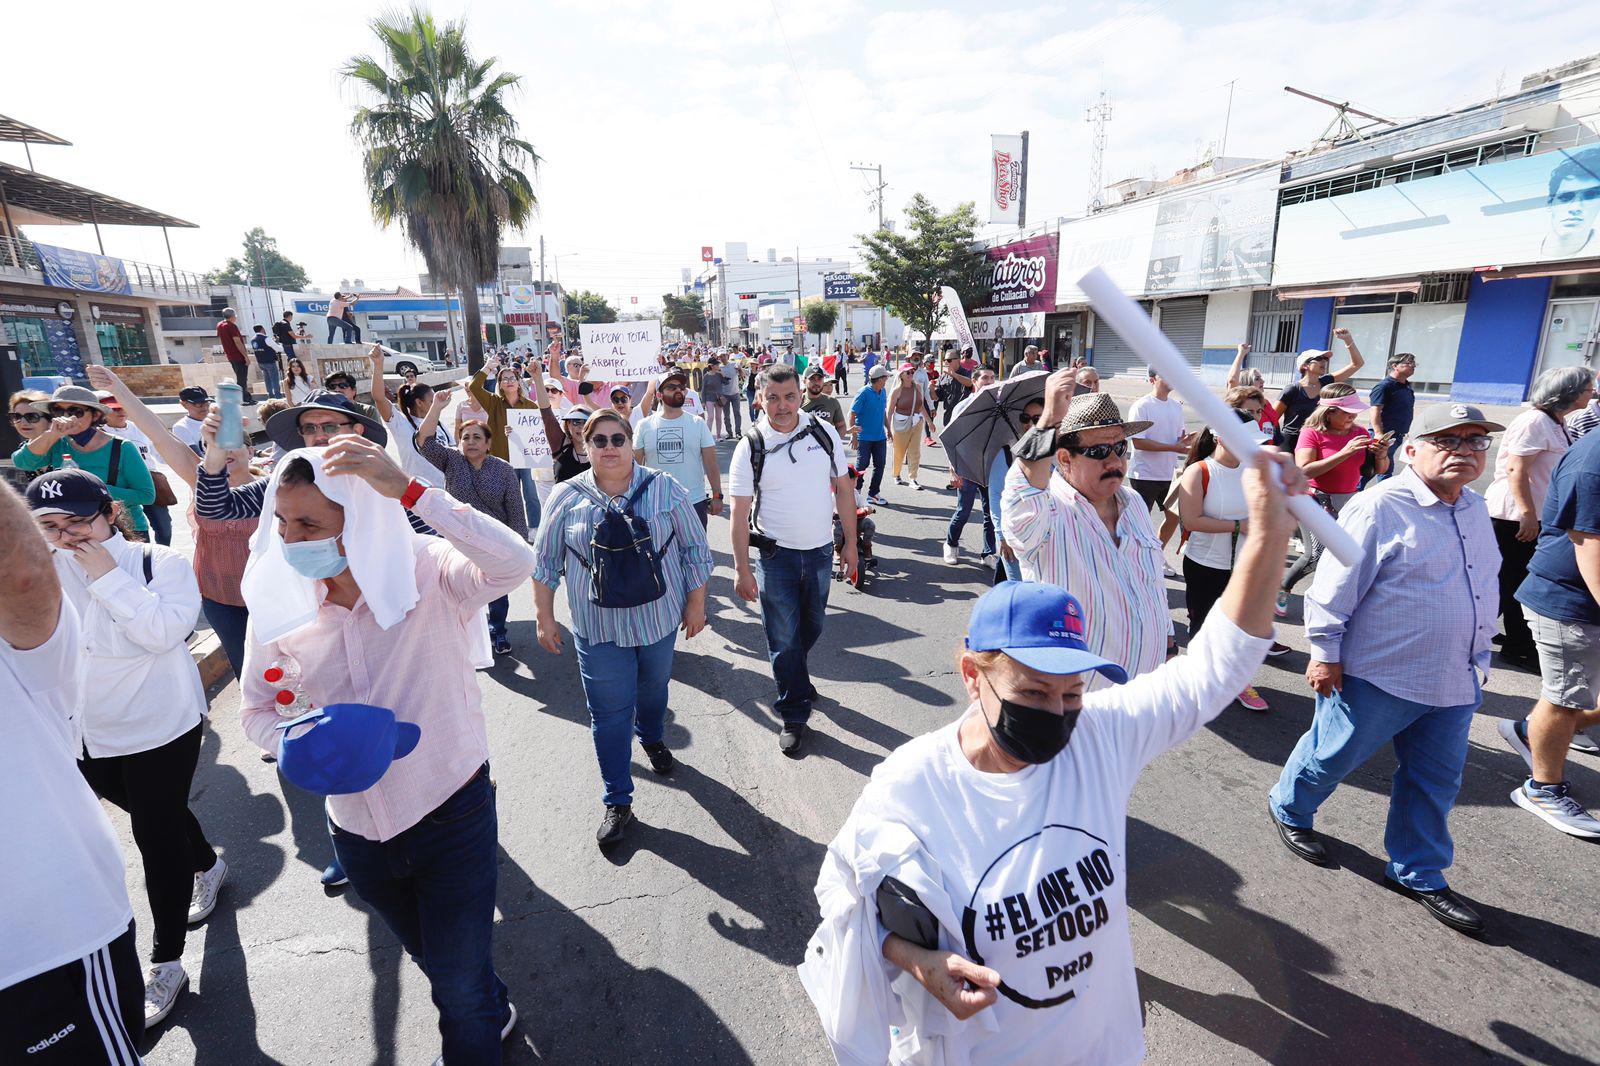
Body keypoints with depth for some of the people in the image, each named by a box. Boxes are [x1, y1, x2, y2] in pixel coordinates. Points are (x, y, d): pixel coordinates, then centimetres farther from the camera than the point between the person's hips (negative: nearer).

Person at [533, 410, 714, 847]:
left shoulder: (665, 489, -5)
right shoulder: (567, 496, -4)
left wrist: (696, 603, 0)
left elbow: (695, 549, 0)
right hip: (598, 627, -1)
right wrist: (544, 617, 2)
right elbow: (545, 561, 3)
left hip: (659, 618, 1)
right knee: (609, 713, 2)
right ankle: (618, 803, 17)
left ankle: (652, 739, 54)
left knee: (653, 690, 22)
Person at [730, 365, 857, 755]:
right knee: (783, 638, 4)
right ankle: (793, 715, 20)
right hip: (776, 554, -3)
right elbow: (740, 512, -9)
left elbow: (843, 488, 4)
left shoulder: (824, 432, -2)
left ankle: (795, 675, 49)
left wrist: (850, 542, 3)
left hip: (821, 550, 3)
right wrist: (742, 569, -10)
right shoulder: (751, 446, -9)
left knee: (811, 627, 20)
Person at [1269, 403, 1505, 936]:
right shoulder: (1381, 507, -18)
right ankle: (1289, 810, 37)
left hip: (1455, 682, 8)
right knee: (1331, 754, 11)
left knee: (1435, 782, 16)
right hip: (1379, 674, -8)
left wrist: (1479, 657, 21)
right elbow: (1335, 585, -18)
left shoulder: (1475, 510, 9)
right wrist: (1325, 651, -16)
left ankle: (1418, 873, 34)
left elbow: (1482, 588, 20)